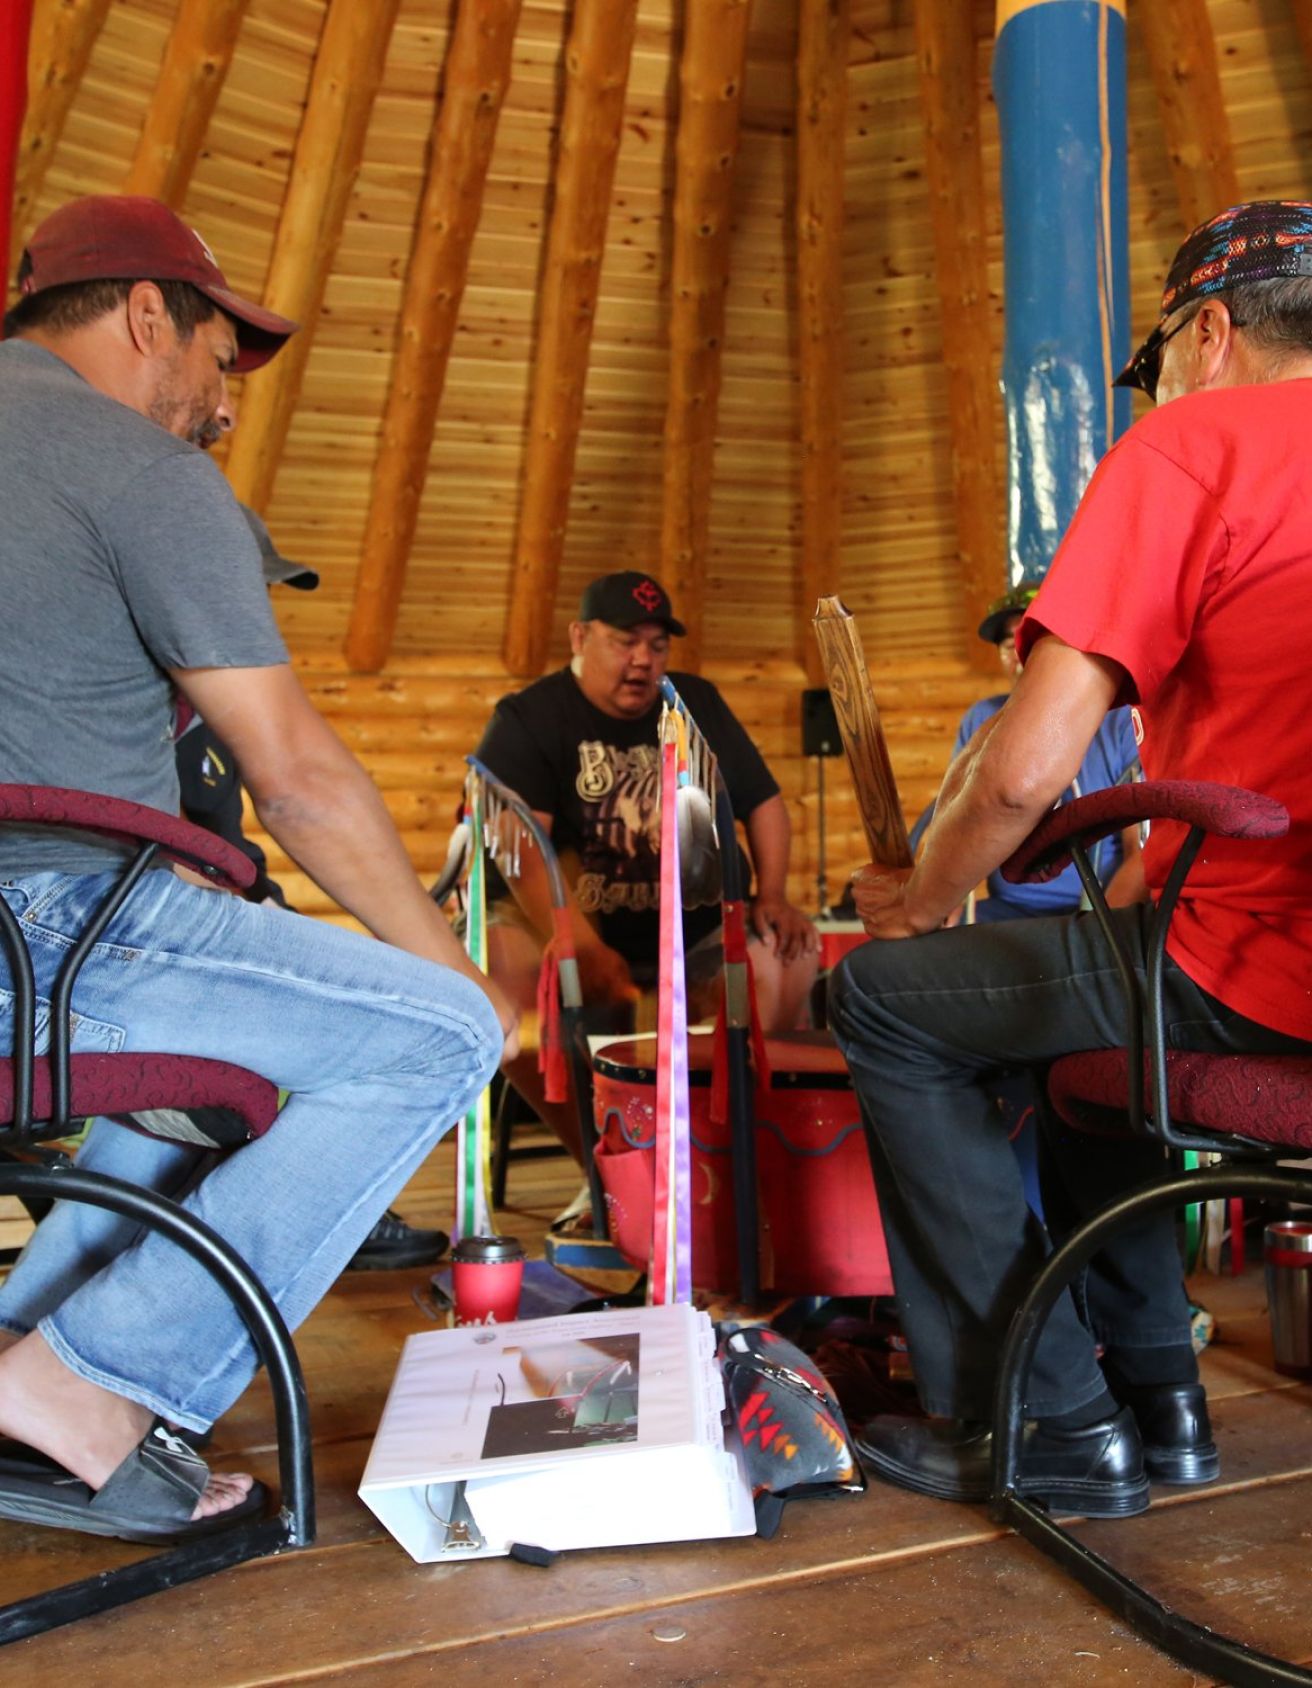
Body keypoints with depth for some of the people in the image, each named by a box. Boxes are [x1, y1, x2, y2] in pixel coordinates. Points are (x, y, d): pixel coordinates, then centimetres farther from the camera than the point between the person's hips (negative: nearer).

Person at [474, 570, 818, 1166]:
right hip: (564, 928, -4)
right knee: (503, 968, -34)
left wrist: (771, 895, -4)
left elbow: (763, 801, 16)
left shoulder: (698, 704, 11)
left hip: (688, 933, 4)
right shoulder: (528, 719, -5)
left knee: (788, 953, -20)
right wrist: (583, 950, -33)